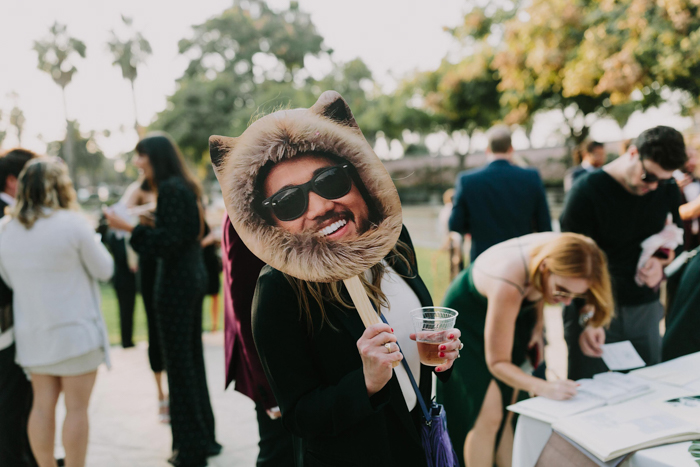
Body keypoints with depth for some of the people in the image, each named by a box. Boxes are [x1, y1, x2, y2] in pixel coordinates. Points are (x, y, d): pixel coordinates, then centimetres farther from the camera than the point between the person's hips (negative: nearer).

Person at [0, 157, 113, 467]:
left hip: (32, 335, 6)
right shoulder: (72, 224, -14)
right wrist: (92, 241, 10)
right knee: (76, 407, 3)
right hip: (74, 331, -6)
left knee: (42, 405, 14)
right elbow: (104, 270, -6)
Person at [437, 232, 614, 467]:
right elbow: (497, 362, -30)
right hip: (467, 322, -6)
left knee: (507, 414, 5)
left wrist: (537, 326, -5)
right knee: (489, 416, -11)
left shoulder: (559, 251, -24)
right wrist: (544, 388, -42)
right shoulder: (508, 285, -42)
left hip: (512, 314, 6)